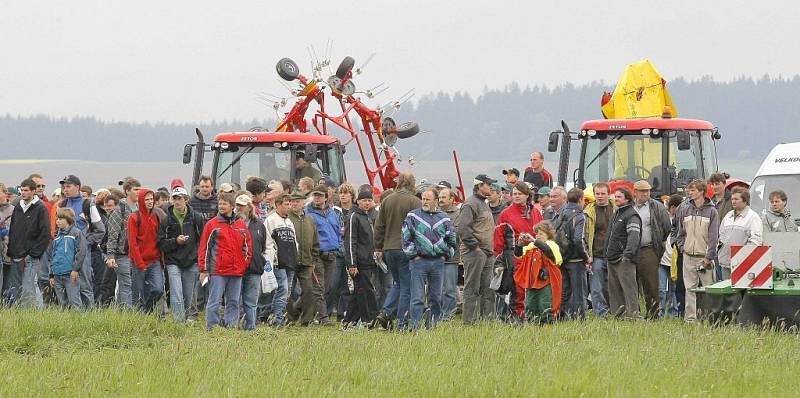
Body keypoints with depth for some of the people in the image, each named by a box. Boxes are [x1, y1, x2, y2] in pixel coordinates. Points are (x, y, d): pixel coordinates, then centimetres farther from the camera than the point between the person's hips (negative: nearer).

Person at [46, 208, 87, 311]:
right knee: (62, 304, 8)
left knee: (74, 301, -11)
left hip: (70, 275, -6)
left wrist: (76, 269, -14)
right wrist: (51, 275, 17)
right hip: (57, 274, 6)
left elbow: (82, 251, -9)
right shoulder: (57, 236, 17)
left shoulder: (76, 233, -2)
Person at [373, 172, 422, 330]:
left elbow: (379, 226, 9)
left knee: (397, 283, 20)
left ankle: (386, 312, 3)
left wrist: (379, 248, 16)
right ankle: (402, 322, 0)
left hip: (389, 250, 5)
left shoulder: (387, 201, 6)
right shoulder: (415, 202, -9)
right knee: (407, 286, 2)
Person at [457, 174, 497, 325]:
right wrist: (474, 245, -18)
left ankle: (487, 317, 14)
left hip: (487, 254, 9)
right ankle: (469, 321, -6)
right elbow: (462, 228, -21)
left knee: (487, 289, 10)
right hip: (474, 253, -9)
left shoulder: (484, 204, 21)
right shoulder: (471, 204, -11)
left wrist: (491, 249, 18)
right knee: (472, 289, -7)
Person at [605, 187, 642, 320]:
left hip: (625, 260, -10)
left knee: (628, 287, -11)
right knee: (614, 289, 12)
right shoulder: (616, 214, 20)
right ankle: (617, 313, 17)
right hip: (612, 259, 10)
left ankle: (632, 314, -13)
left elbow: (633, 237, -22)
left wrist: (628, 254, -32)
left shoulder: (631, 216, -10)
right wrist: (607, 252, 19)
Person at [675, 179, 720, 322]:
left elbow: (714, 236, -5)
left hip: (705, 257, -4)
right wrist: (682, 247, 3)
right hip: (688, 256, 4)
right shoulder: (684, 210, 9)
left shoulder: (711, 211, -2)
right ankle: (690, 317, 6)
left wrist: (708, 257, -10)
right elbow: (680, 232, 17)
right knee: (690, 288, 4)